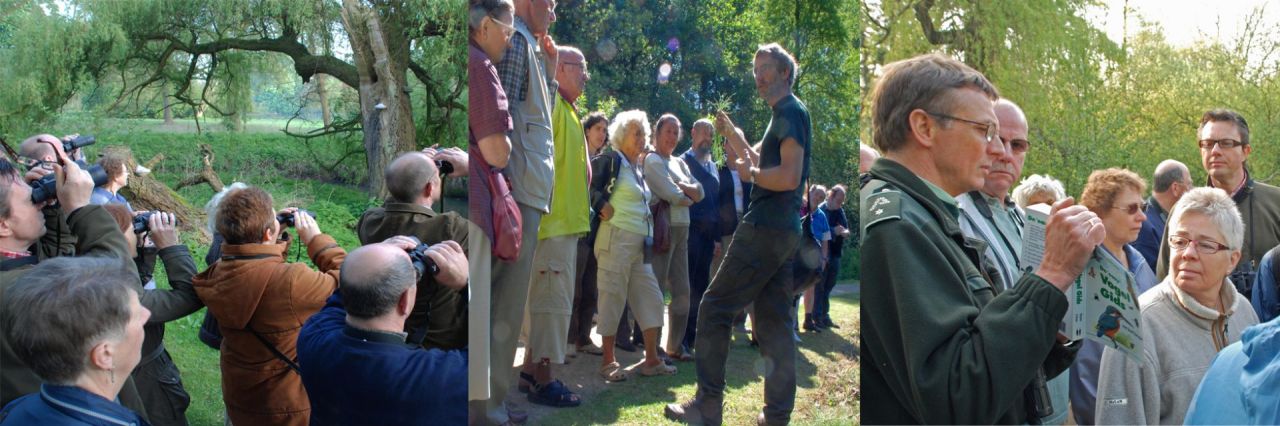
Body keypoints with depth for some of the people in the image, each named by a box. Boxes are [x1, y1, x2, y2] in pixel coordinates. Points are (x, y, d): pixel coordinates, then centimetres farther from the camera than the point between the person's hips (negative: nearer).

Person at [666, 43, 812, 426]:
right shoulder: (786, 115, 21)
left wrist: (752, 174, -7)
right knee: (773, 322, 9)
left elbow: (789, 176, -21)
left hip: (765, 228, -10)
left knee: (715, 308, -5)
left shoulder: (791, 111, -10)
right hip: (784, 232, 10)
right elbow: (758, 159, 30)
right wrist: (730, 132, 17)